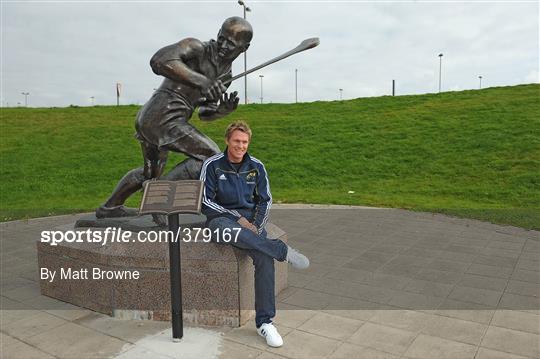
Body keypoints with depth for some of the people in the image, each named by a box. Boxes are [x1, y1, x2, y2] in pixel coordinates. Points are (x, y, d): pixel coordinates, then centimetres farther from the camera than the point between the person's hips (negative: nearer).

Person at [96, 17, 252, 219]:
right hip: (163, 119, -10)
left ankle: (109, 208, 45)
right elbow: (159, 61, -23)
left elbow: (205, 114, 18)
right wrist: (200, 81, -31)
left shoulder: (224, 72, 18)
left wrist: (225, 110, -3)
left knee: (151, 173, 30)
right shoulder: (195, 47, -6)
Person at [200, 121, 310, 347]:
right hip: (222, 217, -2)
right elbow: (206, 202, -5)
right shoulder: (212, 165, -1)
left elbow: (265, 200, 12)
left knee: (264, 257, -27)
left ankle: (264, 322, -16)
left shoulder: (256, 166, 7)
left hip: (250, 219, 2)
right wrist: (237, 218, -14)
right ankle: (282, 251, -32)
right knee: (222, 226, -41)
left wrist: (256, 224, -6)